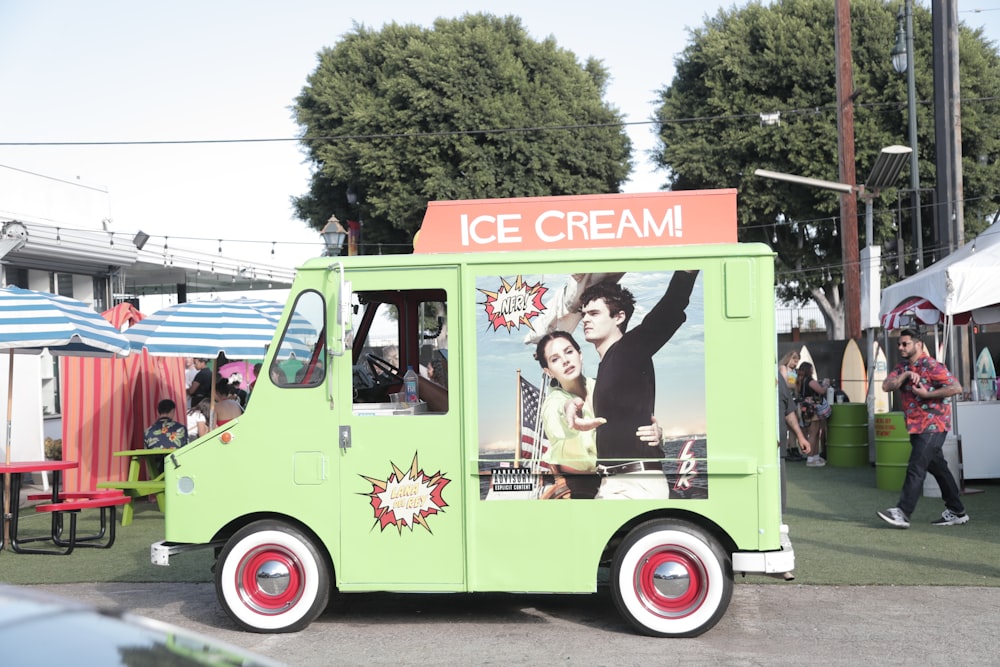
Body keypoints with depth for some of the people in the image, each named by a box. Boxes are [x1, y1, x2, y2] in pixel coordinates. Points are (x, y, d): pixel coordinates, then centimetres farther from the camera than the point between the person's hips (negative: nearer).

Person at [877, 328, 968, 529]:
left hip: (932, 426, -9)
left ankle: (903, 513, -14)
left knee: (916, 467, -12)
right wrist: (906, 375, -15)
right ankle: (957, 512, 23)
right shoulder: (902, 367, 11)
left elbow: (956, 387, -18)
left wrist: (926, 394, -21)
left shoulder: (931, 365, -13)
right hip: (916, 427, 9)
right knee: (938, 468, 14)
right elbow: (887, 386, -2)